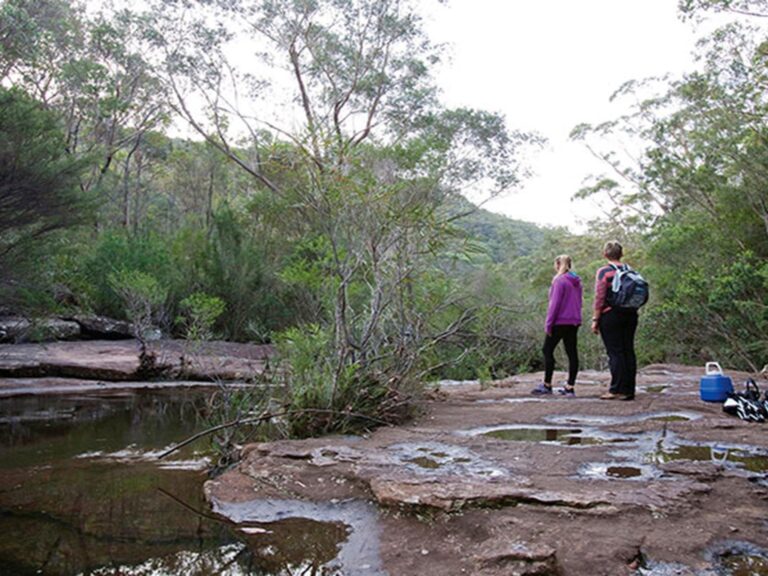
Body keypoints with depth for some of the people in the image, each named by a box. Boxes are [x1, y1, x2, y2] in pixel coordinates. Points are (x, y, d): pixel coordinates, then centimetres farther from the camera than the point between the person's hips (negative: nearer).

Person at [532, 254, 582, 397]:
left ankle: (547, 385, 4)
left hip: (560, 321, -8)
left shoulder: (559, 281, -12)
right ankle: (570, 387, 8)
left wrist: (548, 323, -12)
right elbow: (579, 302, 16)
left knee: (547, 350, 2)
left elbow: (555, 303, -15)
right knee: (572, 353, 6)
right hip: (574, 322, 8)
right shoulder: (577, 282, 12)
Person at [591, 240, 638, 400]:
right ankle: (629, 390, 12)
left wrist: (595, 319, -7)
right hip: (630, 315, 6)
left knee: (615, 352, -3)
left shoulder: (603, 271, -8)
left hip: (611, 315, -6)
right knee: (628, 351, 8)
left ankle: (617, 390, -1)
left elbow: (600, 298, -12)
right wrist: (632, 311, 19)